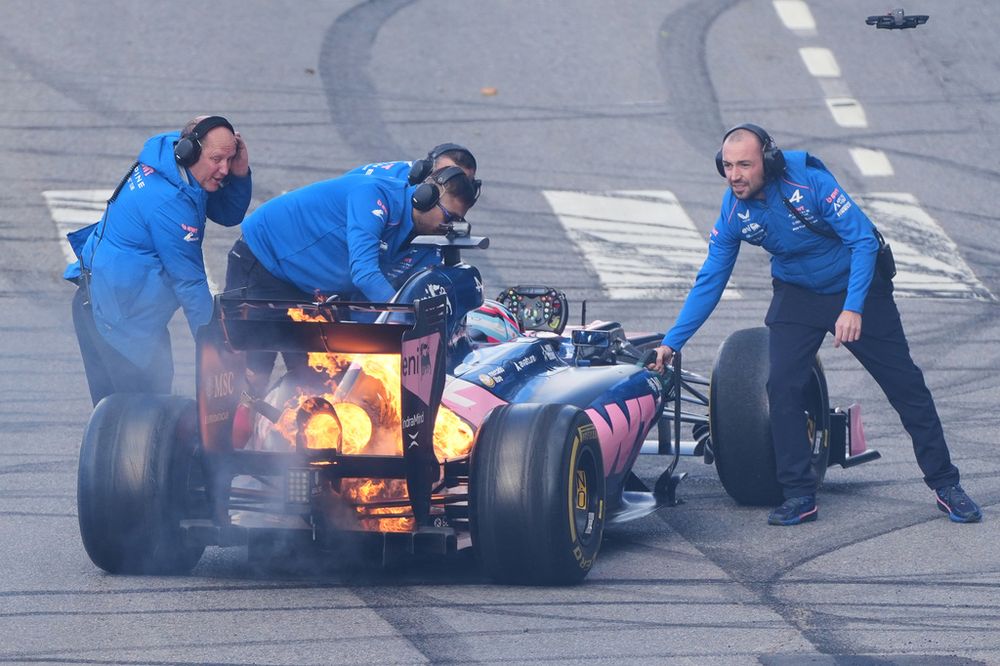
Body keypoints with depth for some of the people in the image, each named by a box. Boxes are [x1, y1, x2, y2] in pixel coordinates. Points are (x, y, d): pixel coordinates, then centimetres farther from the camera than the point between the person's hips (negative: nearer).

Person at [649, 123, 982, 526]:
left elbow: (864, 241, -25)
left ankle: (945, 485, 10)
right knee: (782, 385, -15)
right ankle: (799, 495, -5)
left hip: (858, 285, -3)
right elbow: (709, 283, -7)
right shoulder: (732, 213, -16)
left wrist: (852, 308, -34)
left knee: (904, 383, 0)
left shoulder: (809, 182, -29)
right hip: (797, 293, 3)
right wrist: (672, 342, -12)